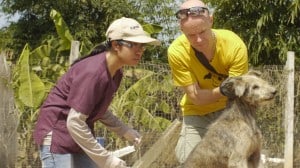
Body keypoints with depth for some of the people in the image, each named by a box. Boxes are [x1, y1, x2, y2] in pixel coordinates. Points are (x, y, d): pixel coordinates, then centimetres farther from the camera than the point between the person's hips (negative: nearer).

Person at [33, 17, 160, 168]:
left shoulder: (115, 73, 2)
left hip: (80, 137, 9)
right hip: (57, 135, -9)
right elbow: (75, 122, -28)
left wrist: (125, 131, 2)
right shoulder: (93, 72, -26)